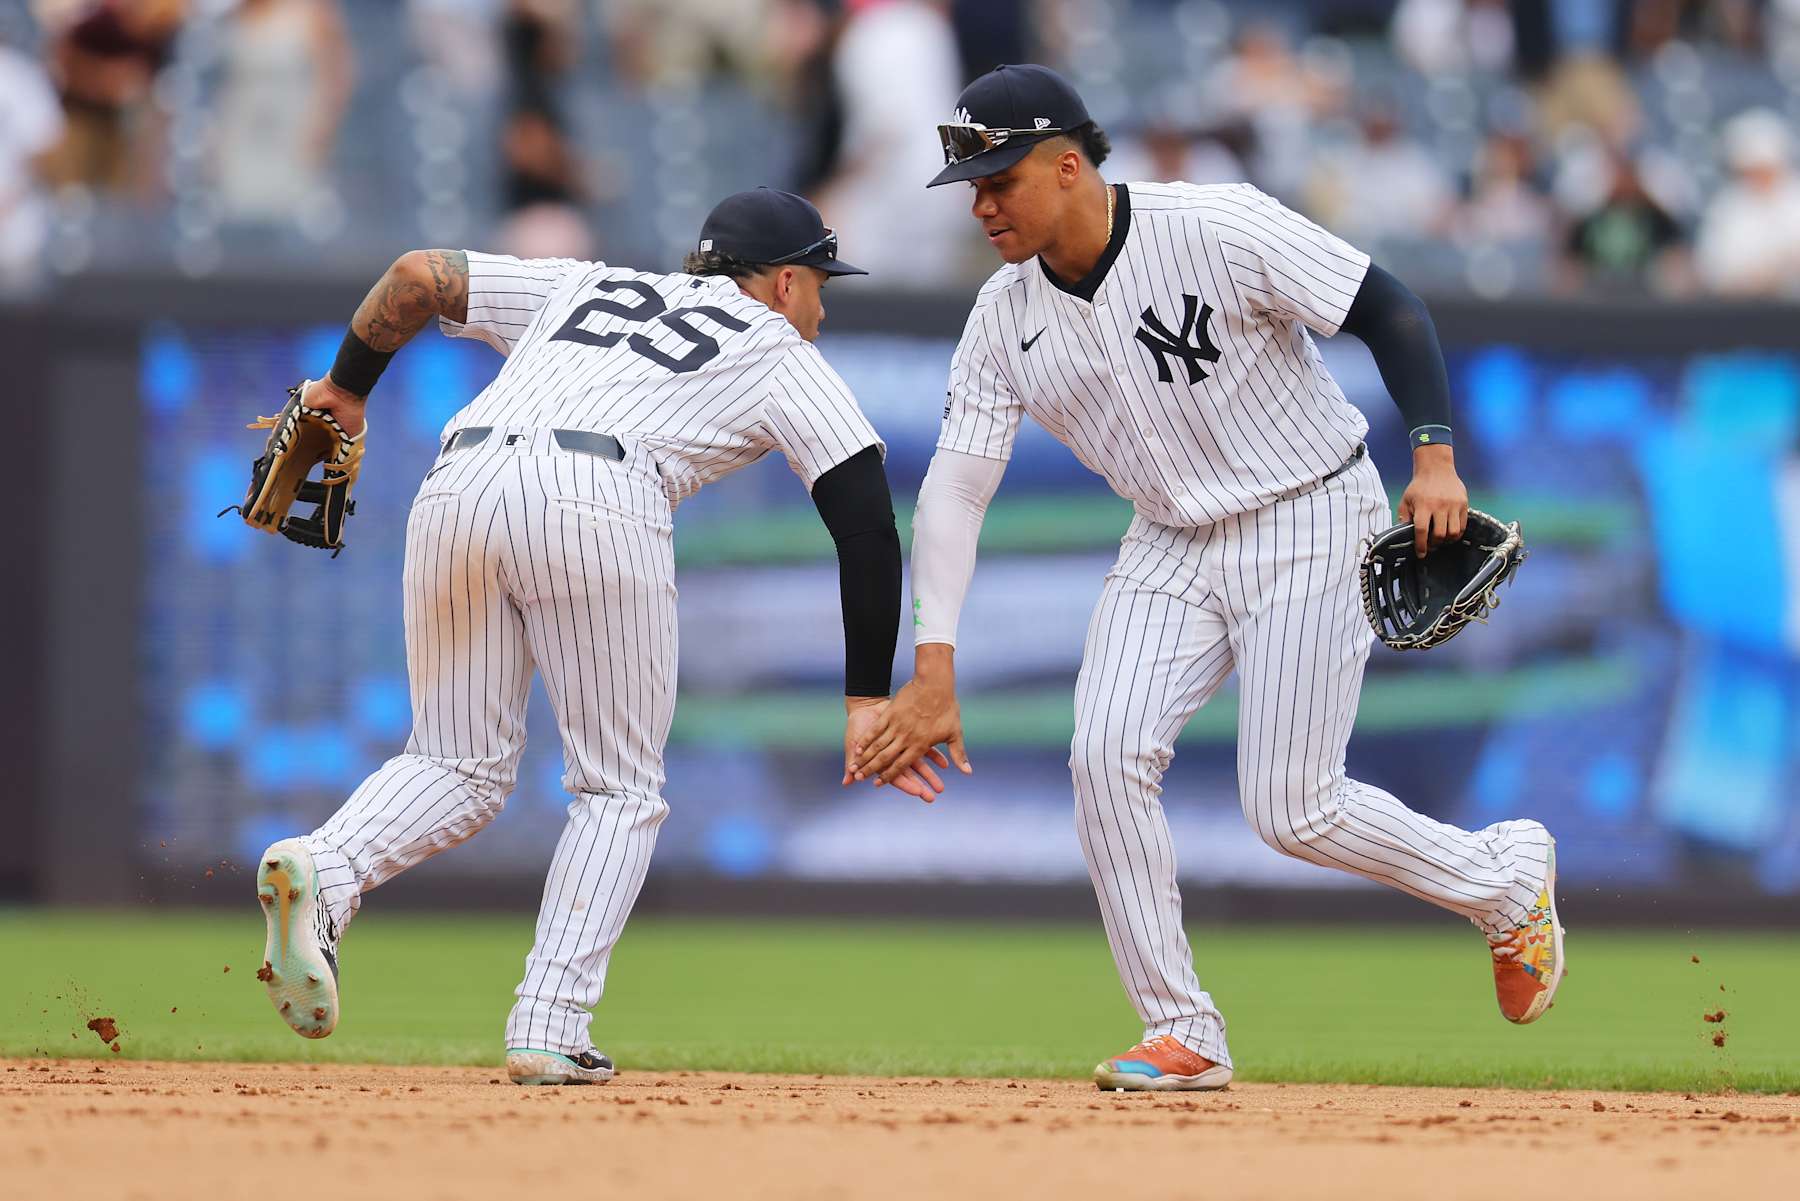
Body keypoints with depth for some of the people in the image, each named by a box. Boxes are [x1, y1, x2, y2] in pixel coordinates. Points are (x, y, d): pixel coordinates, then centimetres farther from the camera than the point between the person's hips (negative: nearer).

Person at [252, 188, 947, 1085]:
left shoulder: (586, 288, 34)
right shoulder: (780, 354, 23)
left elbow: (418, 276, 25)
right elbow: (866, 515, 12)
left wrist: (346, 389, 38)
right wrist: (867, 698, 11)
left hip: (458, 486, 4)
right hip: (596, 504, -4)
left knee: (459, 770, 14)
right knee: (619, 789, 11)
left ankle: (321, 871, -15)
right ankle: (549, 1030, -2)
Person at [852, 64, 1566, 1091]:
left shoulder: (1217, 229, -22)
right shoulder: (1006, 319, -5)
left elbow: (1388, 308, -16)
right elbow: (956, 487, -8)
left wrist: (1436, 456, -27)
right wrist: (934, 670, -18)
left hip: (1310, 521, -6)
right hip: (1174, 545, 6)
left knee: (1291, 809, -9)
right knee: (1108, 755, -14)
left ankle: (1507, 874, 18)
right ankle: (1184, 1036, -4)